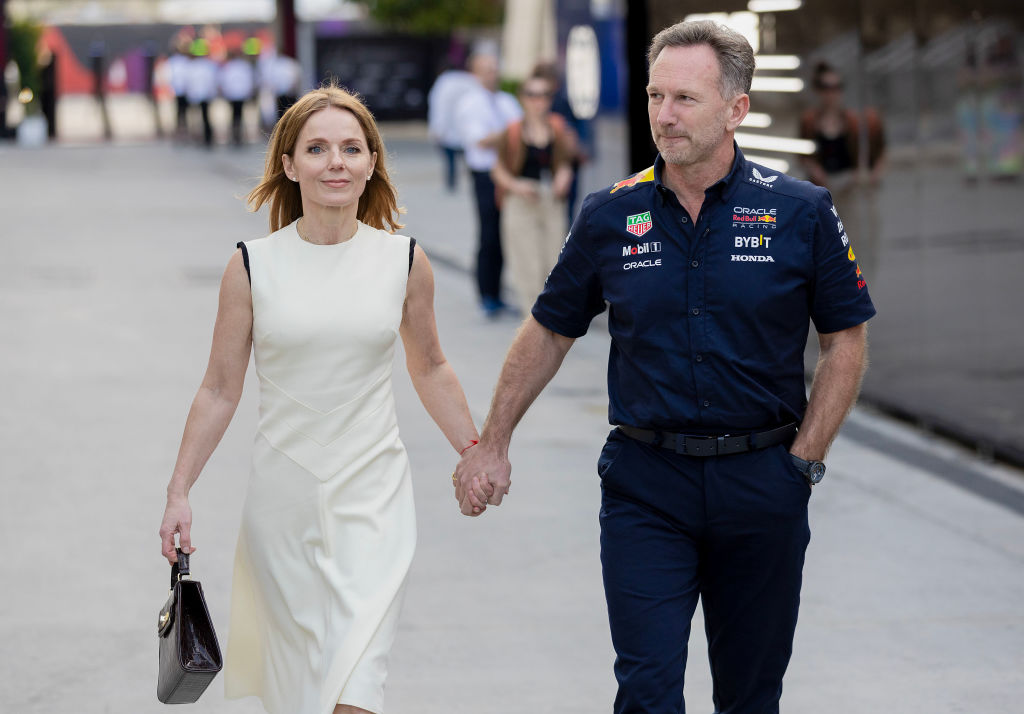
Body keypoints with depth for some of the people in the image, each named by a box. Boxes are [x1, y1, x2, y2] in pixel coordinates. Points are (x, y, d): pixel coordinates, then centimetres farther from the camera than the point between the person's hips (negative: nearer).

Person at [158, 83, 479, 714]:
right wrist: (179, 492, 1)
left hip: (374, 495, 0)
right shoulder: (252, 267, -3)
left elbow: (429, 367, 16)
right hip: (284, 494, 1)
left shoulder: (404, 260, 0)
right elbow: (220, 391, 4)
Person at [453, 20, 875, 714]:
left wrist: (805, 460, -2)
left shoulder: (802, 212, -3)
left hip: (761, 482, 0)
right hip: (646, 486, 0)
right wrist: (492, 445, 11)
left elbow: (846, 341, 4)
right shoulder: (611, 216, 0)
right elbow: (549, 332, 12)